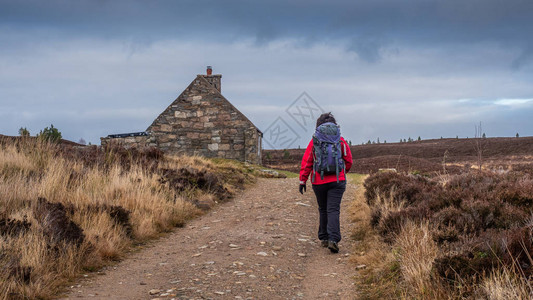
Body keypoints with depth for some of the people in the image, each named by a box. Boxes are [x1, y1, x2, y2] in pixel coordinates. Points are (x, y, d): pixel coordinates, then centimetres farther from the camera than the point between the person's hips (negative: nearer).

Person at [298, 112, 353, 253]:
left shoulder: (314, 141, 0)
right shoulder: (341, 141, 3)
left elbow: (306, 162, -3)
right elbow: (349, 161, 10)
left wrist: (302, 180, 0)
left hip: (319, 182, 1)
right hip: (337, 181, -1)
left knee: (323, 210, 17)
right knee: (333, 210, -4)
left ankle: (324, 238, 23)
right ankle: (333, 240, -19)